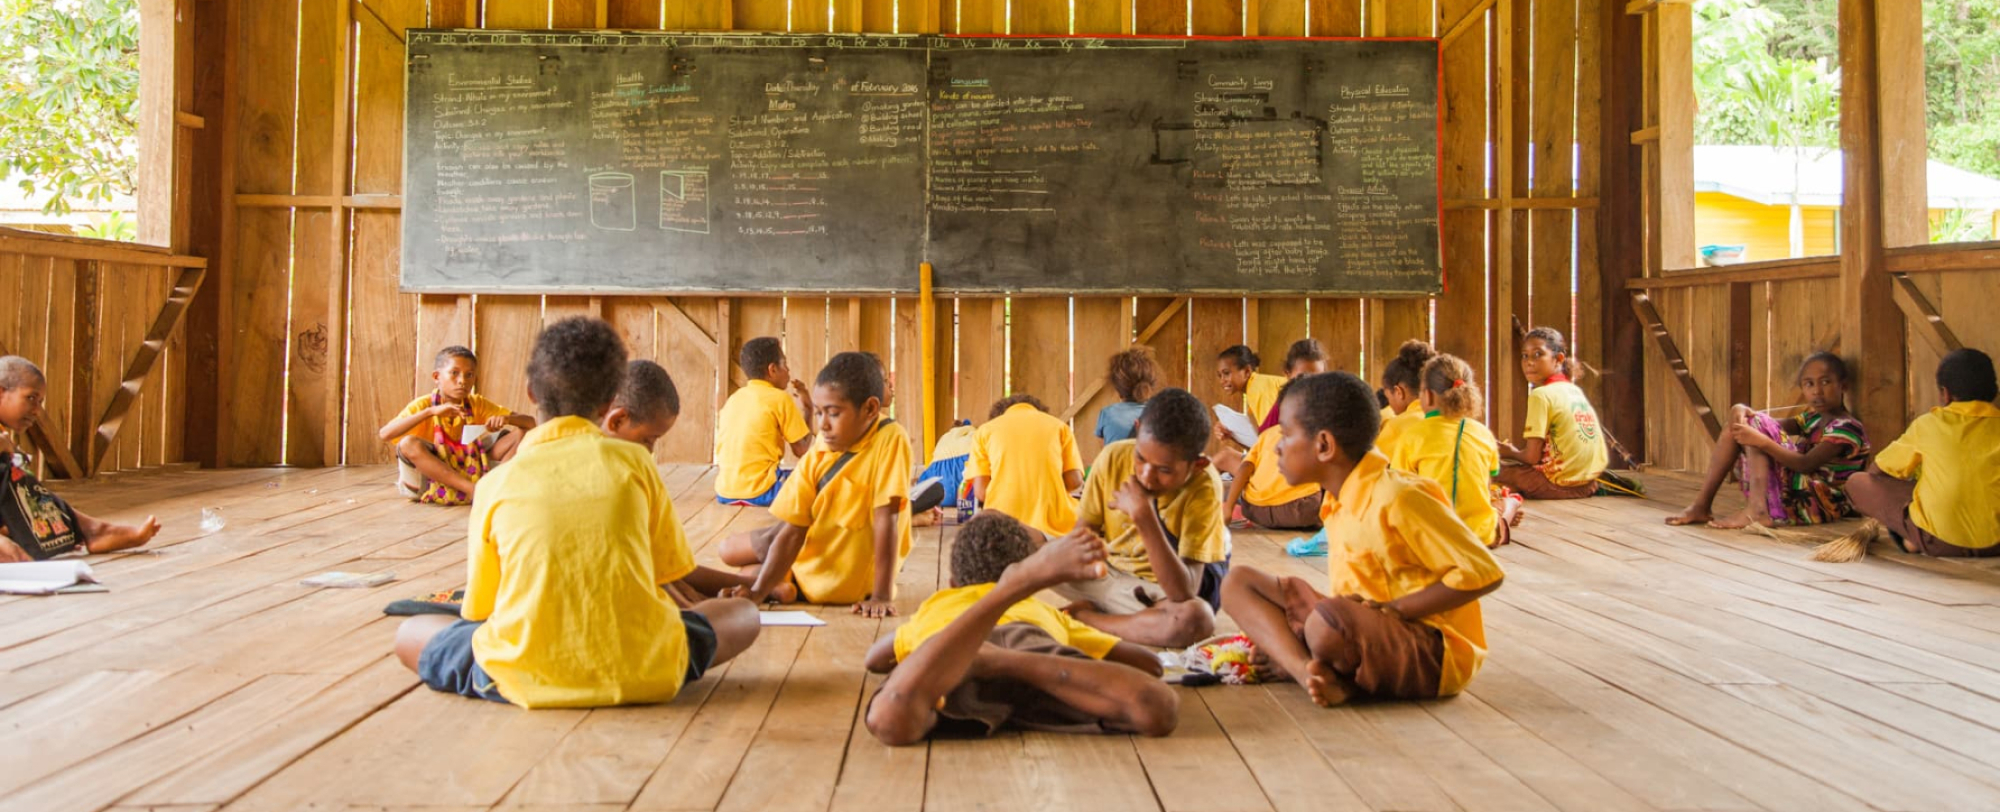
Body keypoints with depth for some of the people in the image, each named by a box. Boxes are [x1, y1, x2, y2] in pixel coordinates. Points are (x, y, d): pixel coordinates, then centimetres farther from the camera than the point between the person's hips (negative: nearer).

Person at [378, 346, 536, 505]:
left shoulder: (478, 405, 2)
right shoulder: (423, 405, -8)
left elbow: (530, 423, -2)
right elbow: (384, 434, -25)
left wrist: (506, 418, -24)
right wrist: (430, 412, -32)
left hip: (471, 473, 3)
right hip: (431, 482, -3)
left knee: (517, 433, -8)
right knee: (409, 444, -32)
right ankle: (477, 490, -36)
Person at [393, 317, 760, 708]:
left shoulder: (497, 483, 4)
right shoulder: (634, 461, 4)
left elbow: (477, 611, 9)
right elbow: (667, 573, 11)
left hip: (527, 680, 1)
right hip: (643, 675, 0)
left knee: (409, 634, 24)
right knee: (744, 614, 23)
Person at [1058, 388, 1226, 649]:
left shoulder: (1203, 488, -26)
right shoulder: (1113, 457, -16)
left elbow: (1184, 593, -33)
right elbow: (1084, 528, -1)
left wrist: (1143, 516, -39)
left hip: (1161, 592, -3)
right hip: (1108, 571, 3)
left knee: (1197, 618, -38)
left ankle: (1081, 616, -18)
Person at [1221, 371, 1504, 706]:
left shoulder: (1396, 497, -19)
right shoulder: (1340, 501, 7)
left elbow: (1482, 574, -20)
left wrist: (1390, 609, -18)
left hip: (1434, 651, -9)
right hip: (1366, 629, 9)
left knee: (1326, 625, -40)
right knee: (1239, 582, 1)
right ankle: (1313, 674, -20)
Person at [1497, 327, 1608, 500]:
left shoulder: (1541, 395, -11)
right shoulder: (1576, 391, 13)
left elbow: (1532, 456, -15)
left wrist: (1512, 453, 9)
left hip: (1559, 485, -8)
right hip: (1589, 483, 8)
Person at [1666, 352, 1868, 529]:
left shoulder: (1846, 428, -9)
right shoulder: (1813, 418, 19)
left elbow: (1807, 465, -23)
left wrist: (1762, 440, -32)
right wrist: (1743, 410, -18)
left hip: (1816, 503, -9)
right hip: (1791, 494, 9)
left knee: (1755, 425, -15)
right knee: (1738, 428, 7)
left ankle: (1756, 510, -29)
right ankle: (1701, 505, -1)